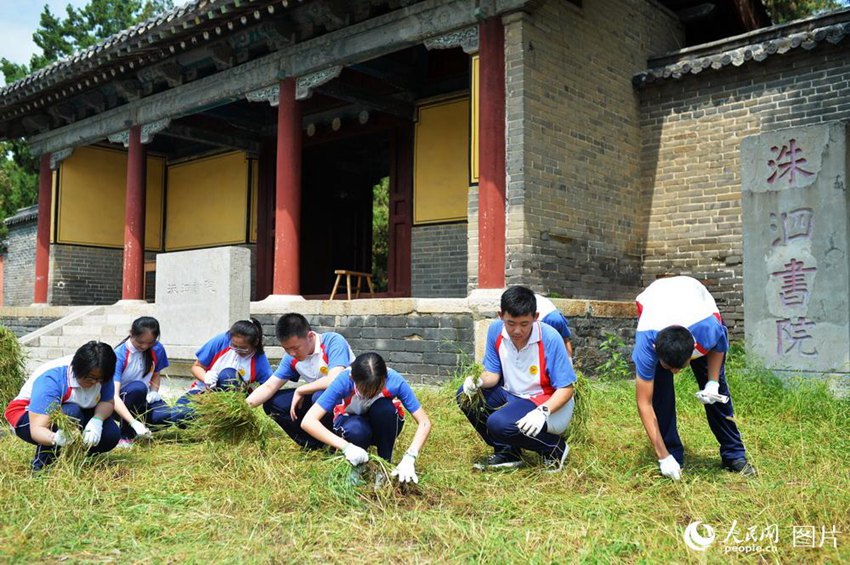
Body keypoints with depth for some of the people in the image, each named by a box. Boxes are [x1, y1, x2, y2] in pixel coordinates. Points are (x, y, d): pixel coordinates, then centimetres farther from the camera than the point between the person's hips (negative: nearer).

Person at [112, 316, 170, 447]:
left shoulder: (157, 349, -7)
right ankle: (125, 436, -18)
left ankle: (144, 429, 5)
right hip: (121, 403, -3)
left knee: (168, 416, -29)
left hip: (144, 400, 4)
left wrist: (154, 391, -10)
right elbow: (113, 395, -32)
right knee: (138, 387, -37)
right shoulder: (119, 355, -22)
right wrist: (134, 423, -44)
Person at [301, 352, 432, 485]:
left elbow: (424, 422, -27)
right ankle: (356, 466, -4)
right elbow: (307, 422, -38)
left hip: (382, 425, 1)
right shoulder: (344, 381, -33)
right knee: (356, 430, -36)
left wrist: (409, 458, -40)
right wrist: (346, 446, -46)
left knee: (385, 408, -34)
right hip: (351, 420, -1)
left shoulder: (395, 381, -32)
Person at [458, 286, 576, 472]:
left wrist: (542, 412, -34)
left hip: (549, 403, -6)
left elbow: (566, 388, -18)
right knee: (466, 396, -10)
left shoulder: (550, 339, -25)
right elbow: (493, 373, 0)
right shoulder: (496, 330, -11)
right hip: (512, 394, 6)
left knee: (499, 423, -30)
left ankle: (554, 447, -3)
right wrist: (478, 382, -23)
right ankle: (507, 451, 3)